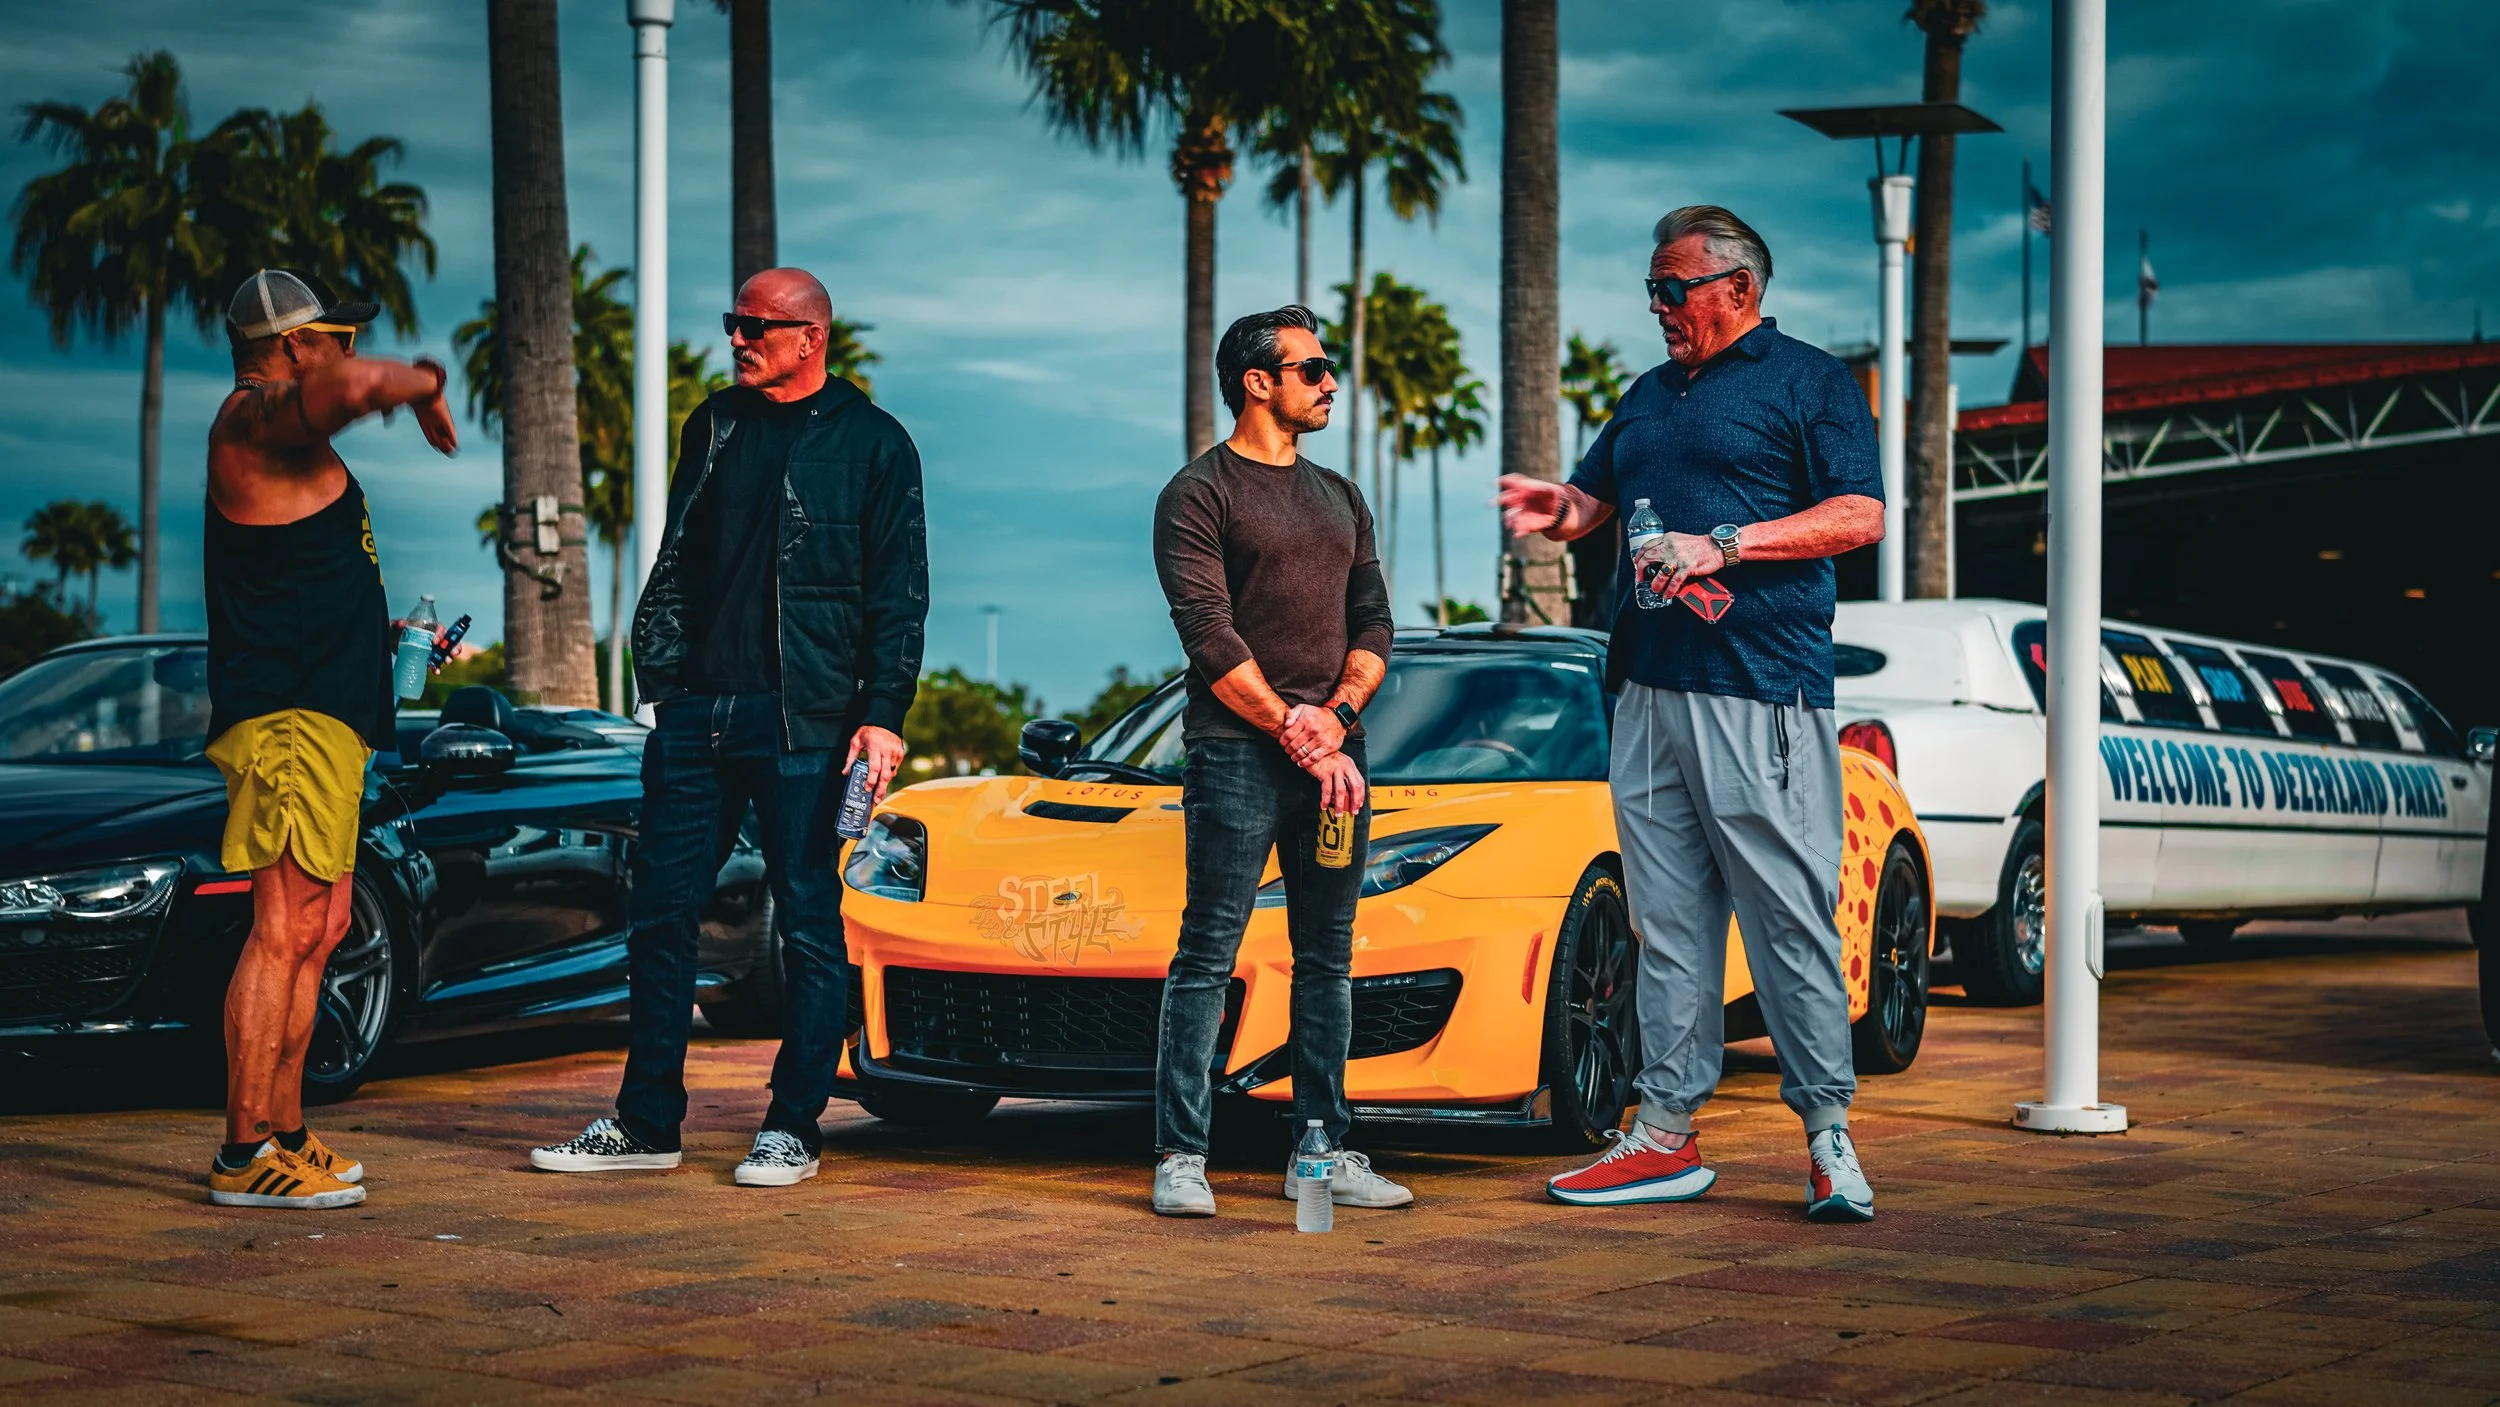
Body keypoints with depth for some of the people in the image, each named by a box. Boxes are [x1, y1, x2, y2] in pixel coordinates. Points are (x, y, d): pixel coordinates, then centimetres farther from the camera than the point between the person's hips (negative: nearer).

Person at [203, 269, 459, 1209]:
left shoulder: (278, 427, 22)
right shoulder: (256, 416, -10)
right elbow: (353, 384, -31)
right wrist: (422, 382, -13)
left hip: (324, 716, 11)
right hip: (291, 714, -11)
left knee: (317, 930, 13)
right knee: (286, 929, -13)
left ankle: (284, 1134, 18)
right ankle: (245, 1155, -14)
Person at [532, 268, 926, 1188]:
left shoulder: (871, 444, 1)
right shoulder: (714, 428, 16)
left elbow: (899, 593, -2)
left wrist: (881, 714, -10)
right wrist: (662, 673, 9)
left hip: (801, 722, -5)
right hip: (697, 713, 5)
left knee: (809, 921, 0)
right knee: (661, 911, 5)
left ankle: (793, 1128, 8)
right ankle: (646, 1122, 13)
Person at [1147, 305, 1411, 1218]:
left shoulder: (1340, 499, 20)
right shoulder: (1200, 494, -1)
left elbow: (1373, 627, 15)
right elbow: (1210, 637, -9)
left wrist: (1336, 716, -4)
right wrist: (1296, 736, -13)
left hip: (1334, 753, 6)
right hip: (1236, 756, -6)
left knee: (1328, 959, 7)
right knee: (1208, 956, -6)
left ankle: (1324, 1151, 12)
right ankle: (1181, 1159, -4)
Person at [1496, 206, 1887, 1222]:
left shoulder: (1808, 381, 2)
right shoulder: (1649, 396, 23)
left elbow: (1860, 516, -8)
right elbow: (1595, 500, 28)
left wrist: (1724, 546, -16)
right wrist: (1558, 506, 3)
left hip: (1761, 691, -7)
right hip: (1650, 687, 7)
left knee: (1789, 916, -8)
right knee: (1667, 921, 6)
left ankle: (1828, 1135, -2)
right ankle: (1666, 1132, 9)